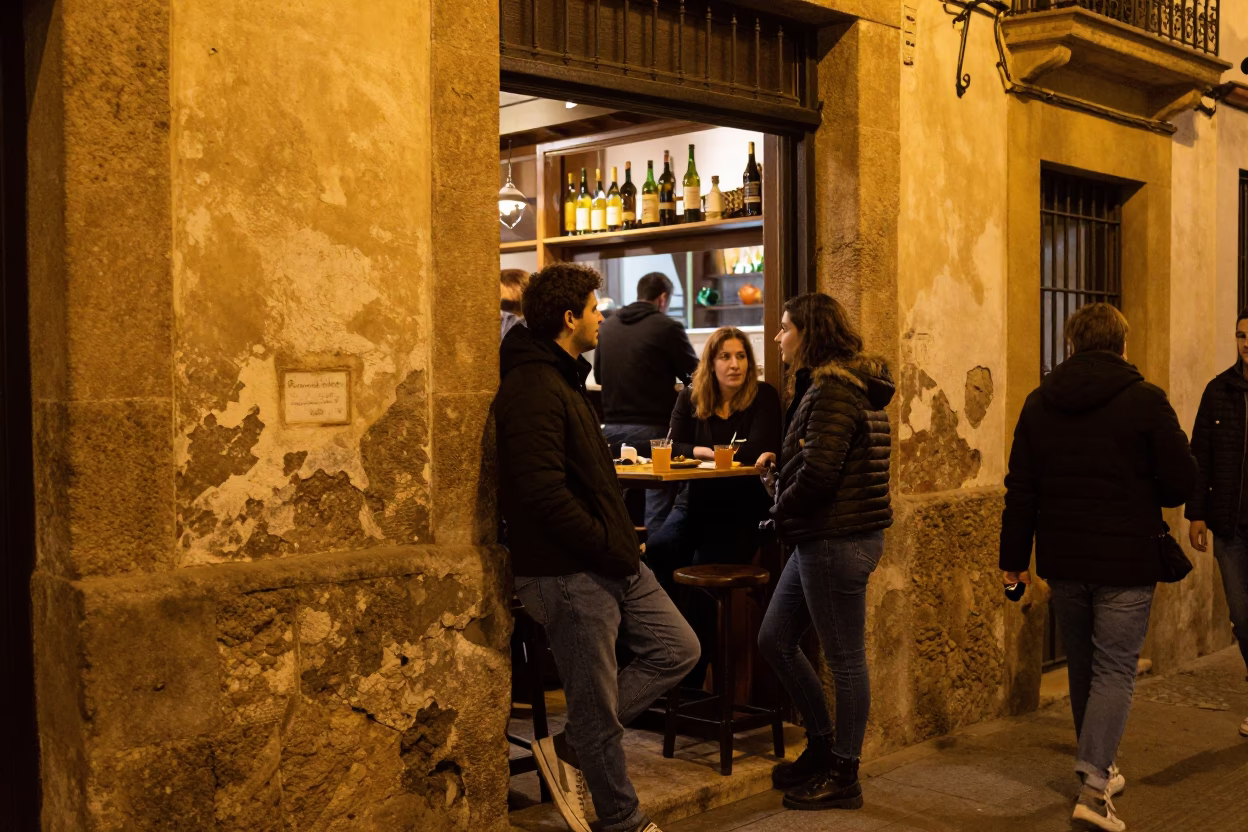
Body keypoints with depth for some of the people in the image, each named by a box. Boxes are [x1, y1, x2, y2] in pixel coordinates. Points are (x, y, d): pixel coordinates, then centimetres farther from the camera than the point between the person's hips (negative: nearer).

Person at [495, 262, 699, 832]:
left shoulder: (562, 378, 15)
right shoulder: (532, 390, -18)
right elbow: (544, 493, -26)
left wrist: (621, 543, 10)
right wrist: (611, 548, -18)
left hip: (611, 562, 10)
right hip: (567, 573, -10)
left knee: (677, 649, 14)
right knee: (596, 705, 4)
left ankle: (570, 750, 19)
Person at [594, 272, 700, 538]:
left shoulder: (608, 325, 8)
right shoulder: (667, 327, -8)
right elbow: (695, 375, 0)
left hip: (613, 426, 6)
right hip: (652, 426, -6)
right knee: (658, 505, -1)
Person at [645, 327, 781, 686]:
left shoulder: (764, 397, 0)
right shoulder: (691, 398, 10)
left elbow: (758, 450, -13)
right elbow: (672, 448, 2)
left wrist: (709, 451, -7)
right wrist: (704, 451, -15)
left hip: (742, 509, -4)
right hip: (697, 503, 4)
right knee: (657, 551, -26)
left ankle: (692, 679, -13)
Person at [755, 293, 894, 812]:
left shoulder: (832, 391, -17)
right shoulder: (834, 385, 15)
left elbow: (819, 472, -24)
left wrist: (782, 508, -8)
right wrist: (781, 467, 5)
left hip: (837, 542, -10)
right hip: (820, 539, 11)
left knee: (845, 661, 3)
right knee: (775, 639, 16)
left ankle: (843, 777, 16)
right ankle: (822, 745, 29)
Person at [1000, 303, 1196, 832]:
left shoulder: (1039, 403, 2)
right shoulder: (1145, 400, -9)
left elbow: (1020, 490, 3)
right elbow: (1181, 483, -7)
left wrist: (1015, 558, 9)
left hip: (1063, 562, 4)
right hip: (1126, 563, -4)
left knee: (1082, 667, 18)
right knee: (1114, 669, 2)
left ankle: (1099, 768, 30)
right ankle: (1094, 784, -8)